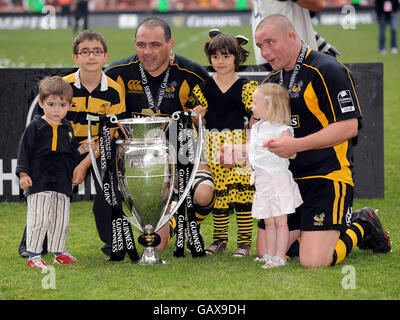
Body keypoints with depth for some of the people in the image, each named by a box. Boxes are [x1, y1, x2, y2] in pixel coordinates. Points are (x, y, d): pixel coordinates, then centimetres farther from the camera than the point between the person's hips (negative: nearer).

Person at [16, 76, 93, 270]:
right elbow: (24, 150, -5)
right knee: (39, 220, -10)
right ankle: (33, 256, -6)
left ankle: (59, 253, 24)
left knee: (61, 220, 12)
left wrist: (81, 149, 3)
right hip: (39, 184, -6)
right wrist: (23, 174, -12)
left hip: (62, 184, 6)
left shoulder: (67, 128, 14)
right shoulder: (35, 127, -4)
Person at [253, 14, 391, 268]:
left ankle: (362, 226, 12)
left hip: (327, 177, -8)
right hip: (286, 180, 8)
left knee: (313, 262, -18)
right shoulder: (272, 80, 14)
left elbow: (349, 126, -18)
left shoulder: (328, 71, -12)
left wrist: (297, 145, -24)